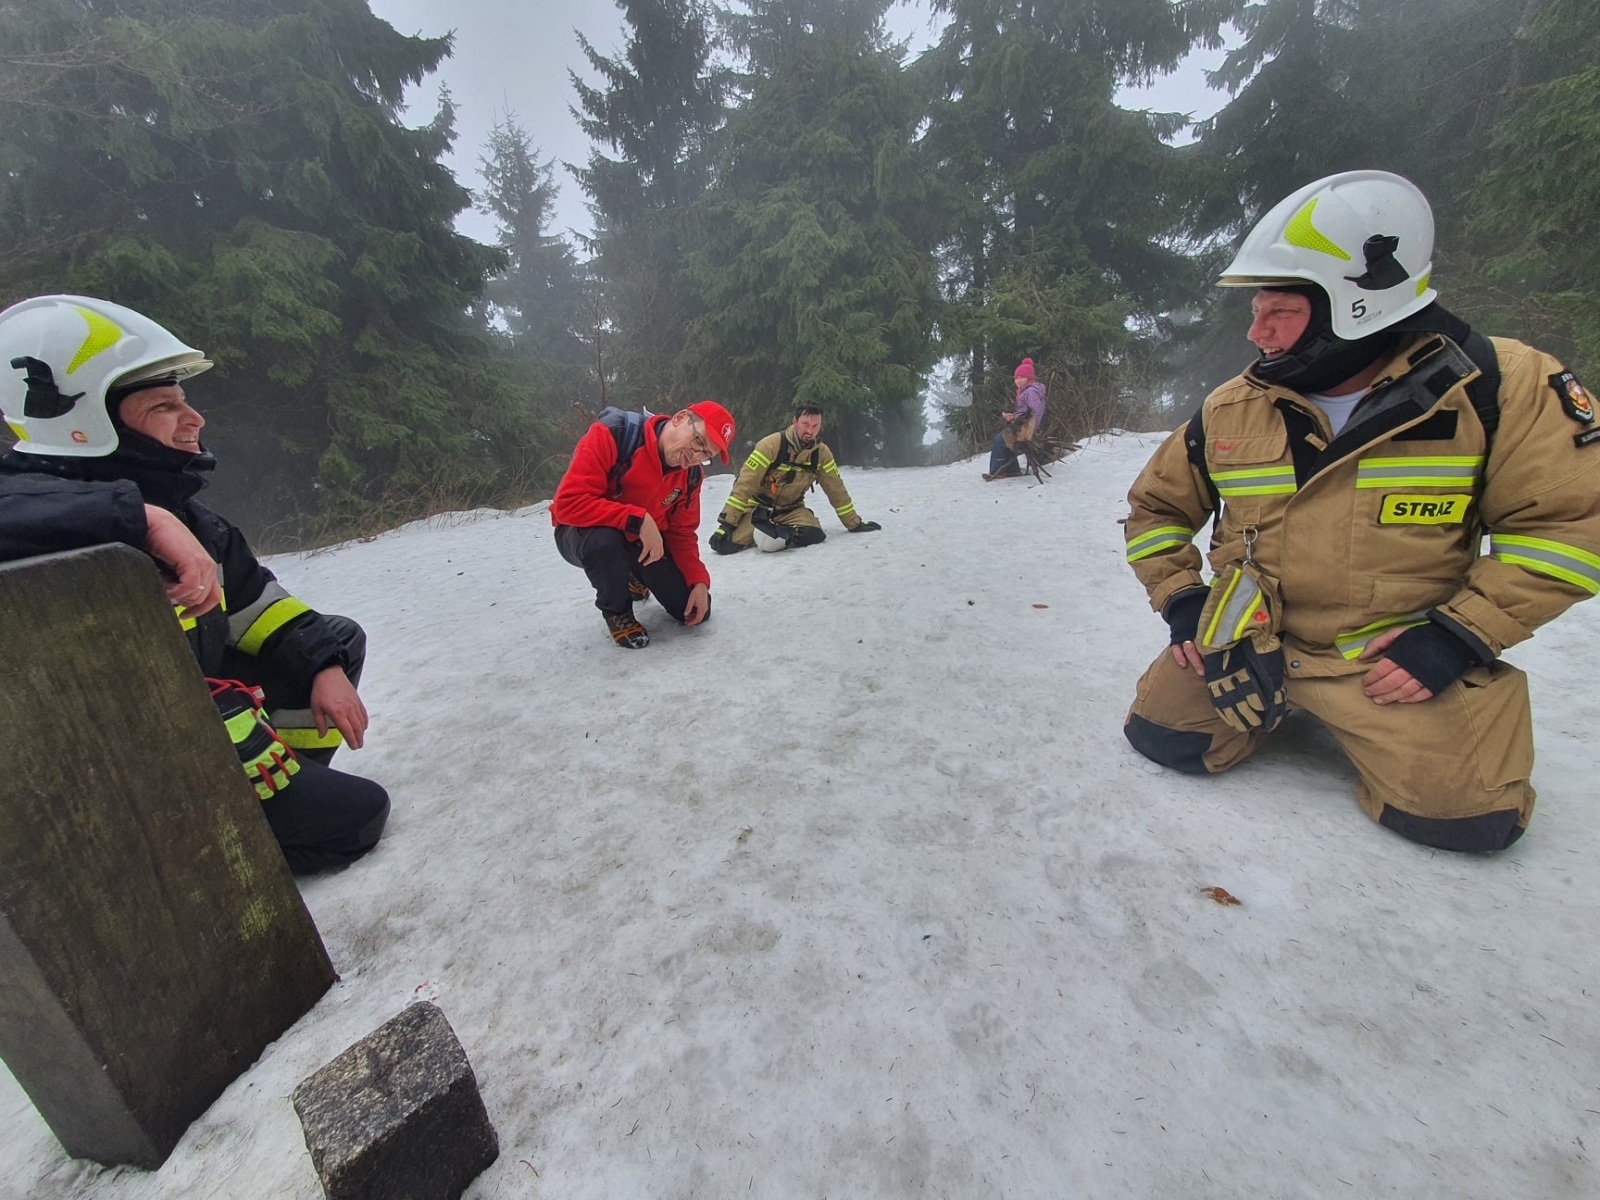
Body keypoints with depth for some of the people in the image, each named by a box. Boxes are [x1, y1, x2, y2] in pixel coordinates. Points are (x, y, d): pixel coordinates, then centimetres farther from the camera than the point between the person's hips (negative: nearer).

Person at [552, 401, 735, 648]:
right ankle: (616, 610, -7)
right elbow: (569, 503, -33)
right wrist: (638, 520, -38)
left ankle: (634, 577, 30)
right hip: (584, 533, -5)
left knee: (695, 610, -1)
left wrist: (699, 581, -16)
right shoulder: (613, 434, -29)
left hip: (644, 542, 5)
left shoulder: (691, 473, -10)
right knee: (604, 541, -42)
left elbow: (681, 532, -2)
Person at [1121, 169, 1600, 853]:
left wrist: (1461, 635, -14)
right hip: (1250, 639, 2)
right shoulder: (1233, 409, -4)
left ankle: (1352, 725, 18)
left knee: (1465, 816, -15)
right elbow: (1156, 504, 7)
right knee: (1162, 738, -9)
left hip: (1401, 657, -1)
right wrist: (1179, 601, -3)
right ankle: (1272, 705, 21)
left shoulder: (1498, 387, -9)